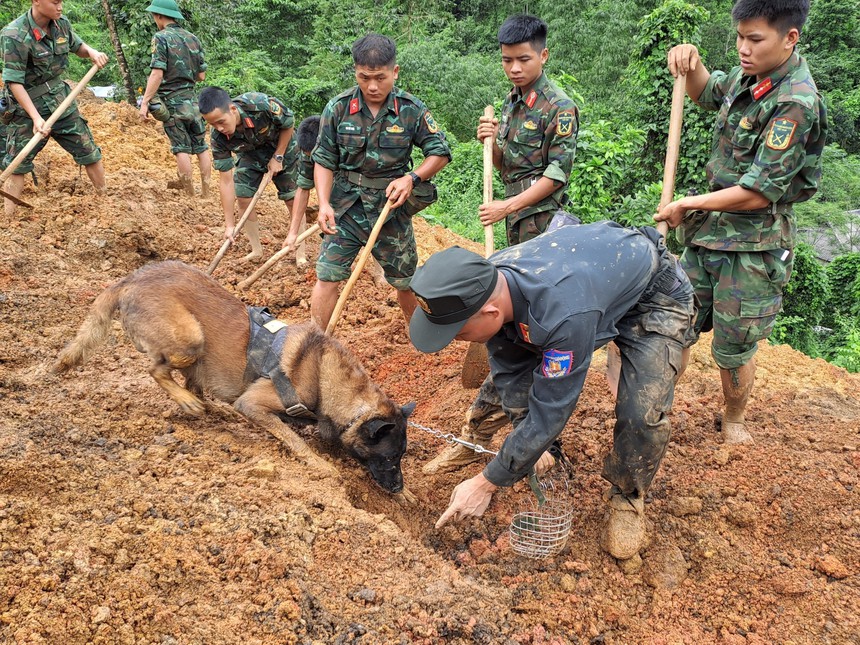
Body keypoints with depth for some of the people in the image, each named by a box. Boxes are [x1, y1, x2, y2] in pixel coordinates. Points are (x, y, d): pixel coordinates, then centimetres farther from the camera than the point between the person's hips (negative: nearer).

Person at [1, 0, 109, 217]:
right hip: (29, 106, -5)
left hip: (62, 101, 5)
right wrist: (36, 117, -29)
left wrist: (91, 52, -9)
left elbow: (78, 47, 15)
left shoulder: (62, 23, -5)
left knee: (90, 153, 11)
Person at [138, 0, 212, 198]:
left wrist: (145, 102, -16)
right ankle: (206, 193, 12)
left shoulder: (161, 38, -9)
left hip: (171, 101, -5)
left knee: (182, 148, -1)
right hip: (191, 99, 5)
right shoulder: (193, 38, 8)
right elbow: (201, 75, 9)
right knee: (201, 146, 9)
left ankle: (190, 195, 1)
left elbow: (157, 74, -17)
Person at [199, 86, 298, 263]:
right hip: (250, 154, 2)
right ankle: (256, 250, 12)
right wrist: (229, 224, -24)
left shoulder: (262, 105, -41)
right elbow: (226, 181, -24)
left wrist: (277, 157, -17)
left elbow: (289, 124, -19)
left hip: (281, 147, -2)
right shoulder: (219, 139, -30)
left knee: (293, 200, -3)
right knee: (243, 198, -6)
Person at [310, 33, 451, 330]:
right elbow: (324, 161, -2)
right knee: (326, 277, -5)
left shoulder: (412, 110, -8)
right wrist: (324, 203, -16)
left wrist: (412, 178, -19)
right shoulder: (338, 108, -7)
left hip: (392, 208, 0)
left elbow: (440, 153, -1)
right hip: (346, 207, 0)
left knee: (406, 281, 14)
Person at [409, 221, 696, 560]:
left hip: (655, 298, -6)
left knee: (642, 413, -22)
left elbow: (550, 412, -34)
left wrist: (485, 483, -25)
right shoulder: (487, 283, -23)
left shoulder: (563, 313, -45)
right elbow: (510, 370, -8)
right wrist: (529, 440, -8)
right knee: (503, 370, 2)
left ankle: (627, 498, 6)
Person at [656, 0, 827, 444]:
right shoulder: (749, 75, 2)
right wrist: (690, 62, 3)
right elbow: (706, 94, 25)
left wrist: (688, 204, -14)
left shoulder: (796, 104, -22)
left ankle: (733, 420, 30)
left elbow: (756, 193, -24)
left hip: (754, 245, -8)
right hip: (709, 231, 8)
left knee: (732, 350, 5)